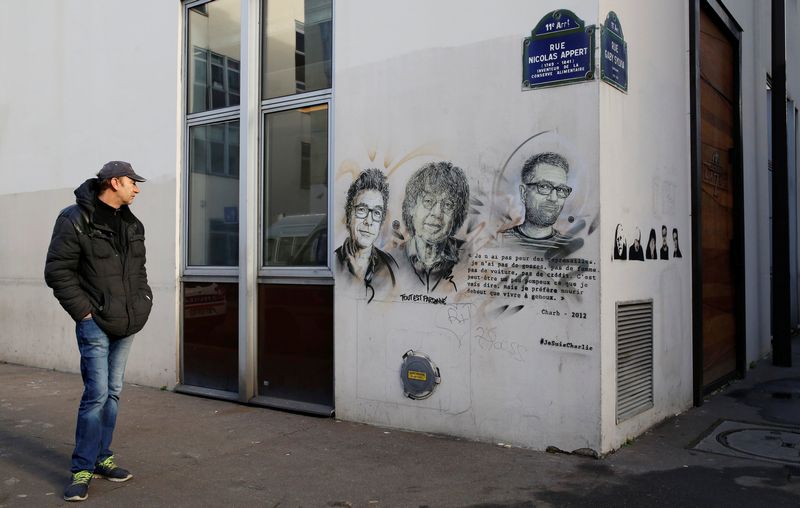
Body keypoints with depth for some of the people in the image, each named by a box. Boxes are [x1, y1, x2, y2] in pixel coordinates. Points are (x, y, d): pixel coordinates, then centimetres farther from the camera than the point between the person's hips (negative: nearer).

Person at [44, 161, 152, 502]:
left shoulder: (132, 224, 11)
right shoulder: (75, 219, -10)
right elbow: (57, 271, -11)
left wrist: (144, 301, 8)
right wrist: (83, 310, -13)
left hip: (126, 323, 7)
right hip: (95, 323, -7)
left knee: (113, 393, 12)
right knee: (97, 394, -8)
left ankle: (101, 459, 25)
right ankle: (82, 469, 4)